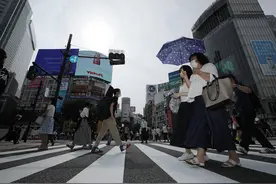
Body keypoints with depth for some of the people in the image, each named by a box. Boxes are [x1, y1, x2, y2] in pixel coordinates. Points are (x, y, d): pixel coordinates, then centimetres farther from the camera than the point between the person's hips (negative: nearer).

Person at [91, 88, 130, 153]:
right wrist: (112, 116, -19)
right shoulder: (115, 98, -4)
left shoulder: (112, 98, 23)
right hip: (109, 117, -9)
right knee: (115, 132, -3)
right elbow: (111, 106, -16)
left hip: (106, 117, 9)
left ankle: (94, 147, 10)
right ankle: (121, 146, 5)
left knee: (102, 132, 8)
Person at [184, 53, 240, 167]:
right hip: (199, 101, 6)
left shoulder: (209, 66, 14)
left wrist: (198, 72, -1)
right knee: (199, 127, -6)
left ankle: (234, 157, 3)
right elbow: (191, 87, 15)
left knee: (219, 126, -8)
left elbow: (213, 78, -6)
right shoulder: (194, 75, 29)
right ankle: (200, 157, -8)